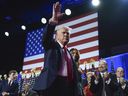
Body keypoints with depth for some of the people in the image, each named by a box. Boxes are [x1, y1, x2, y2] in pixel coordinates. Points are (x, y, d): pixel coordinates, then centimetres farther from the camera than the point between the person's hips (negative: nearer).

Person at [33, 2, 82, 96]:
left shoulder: (68, 52, 24)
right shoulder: (52, 46, 10)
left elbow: (74, 71, 20)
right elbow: (46, 37, -13)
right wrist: (53, 21, -30)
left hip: (67, 86, 5)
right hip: (52, 84, -5)